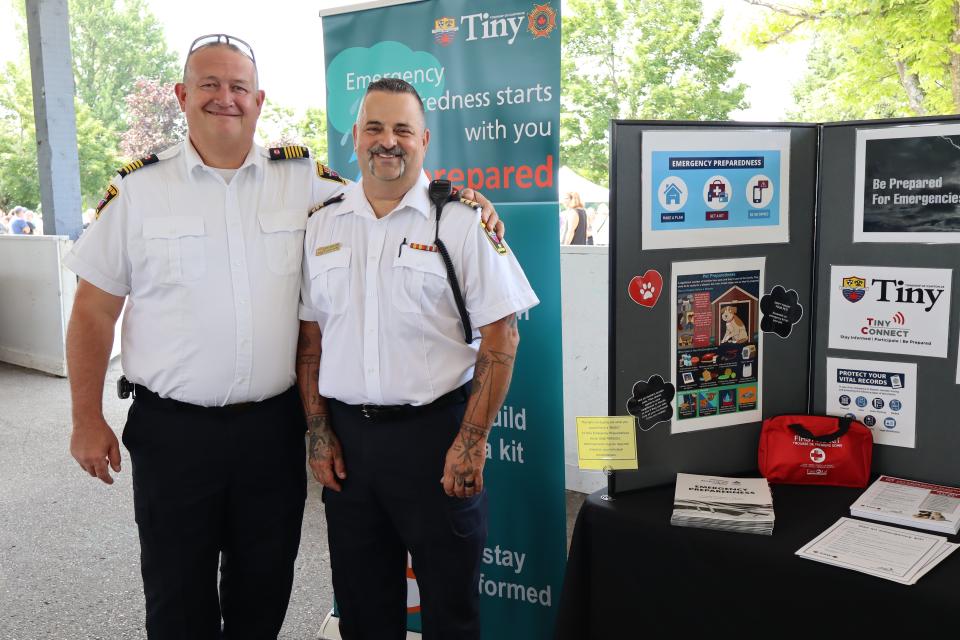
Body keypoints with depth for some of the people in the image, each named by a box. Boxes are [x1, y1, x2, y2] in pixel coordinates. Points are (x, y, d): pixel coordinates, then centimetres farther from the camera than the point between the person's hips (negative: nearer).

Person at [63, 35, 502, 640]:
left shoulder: (303, 177, 2)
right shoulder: (137, 188, -1)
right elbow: (94, 312, 2)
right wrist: (88, 421, 1)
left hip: (273, 426, 1)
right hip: (172, 430, -1)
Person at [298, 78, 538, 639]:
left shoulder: (462, 221, -5)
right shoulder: (322, 226, 8)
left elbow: (501, 336, -8)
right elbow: (310, 338, 11)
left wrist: (472, 441, -13)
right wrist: (318, 431, 4)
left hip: (434, 431, -4)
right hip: (347, 435, 4)